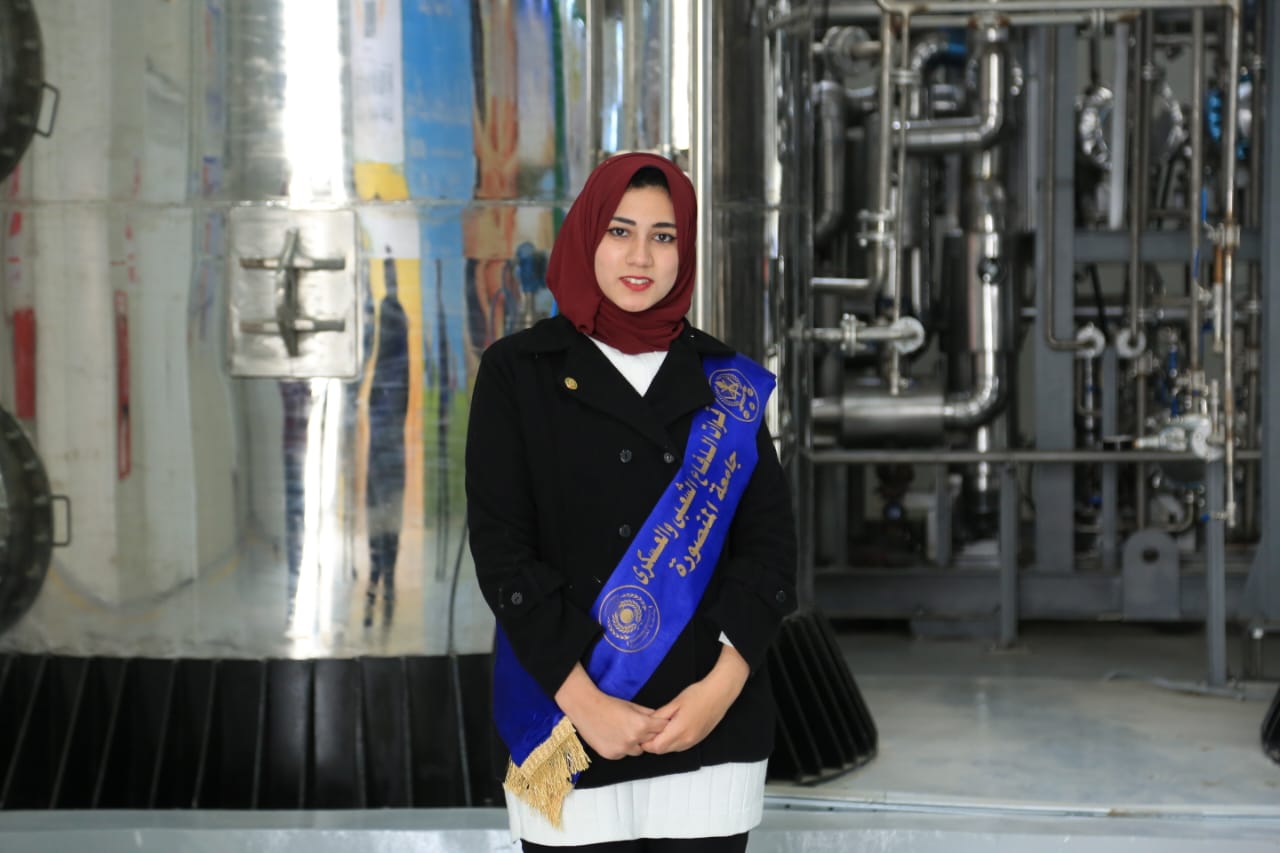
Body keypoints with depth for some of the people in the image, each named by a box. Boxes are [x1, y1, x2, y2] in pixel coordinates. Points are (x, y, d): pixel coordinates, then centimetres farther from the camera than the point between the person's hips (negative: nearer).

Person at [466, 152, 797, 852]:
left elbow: (769, 538, 3)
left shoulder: (726, 381, 8)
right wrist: (583, 701, -13)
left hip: (710, 729, 2)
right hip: (571, 724, -1)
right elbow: (500, 545, -5)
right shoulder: (518, 371, 2)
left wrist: (723, 684, -12)